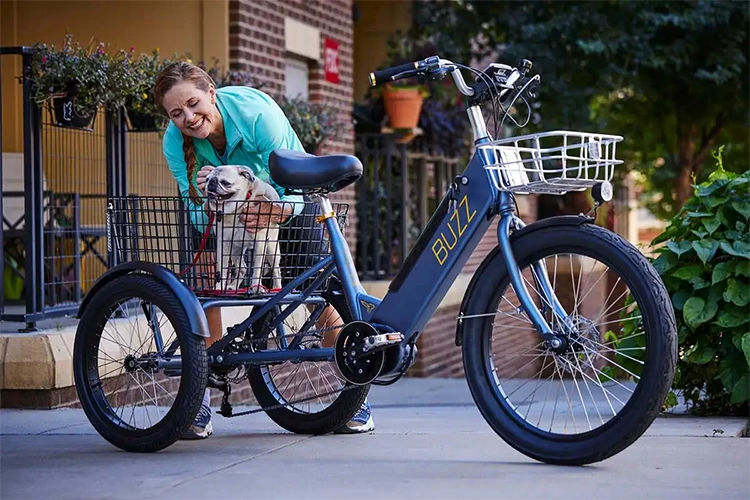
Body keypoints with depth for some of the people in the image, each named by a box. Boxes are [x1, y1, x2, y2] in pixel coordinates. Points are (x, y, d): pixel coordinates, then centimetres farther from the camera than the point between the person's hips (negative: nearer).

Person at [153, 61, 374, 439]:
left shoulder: (257, 113, -36)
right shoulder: (174, 141, -25)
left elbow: (293, 192, -33)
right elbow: (197, 217, -23)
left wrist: (278, 212, -54)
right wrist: (205, 197, -46)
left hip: (287, 198, -2)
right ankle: (200, 402, -9)